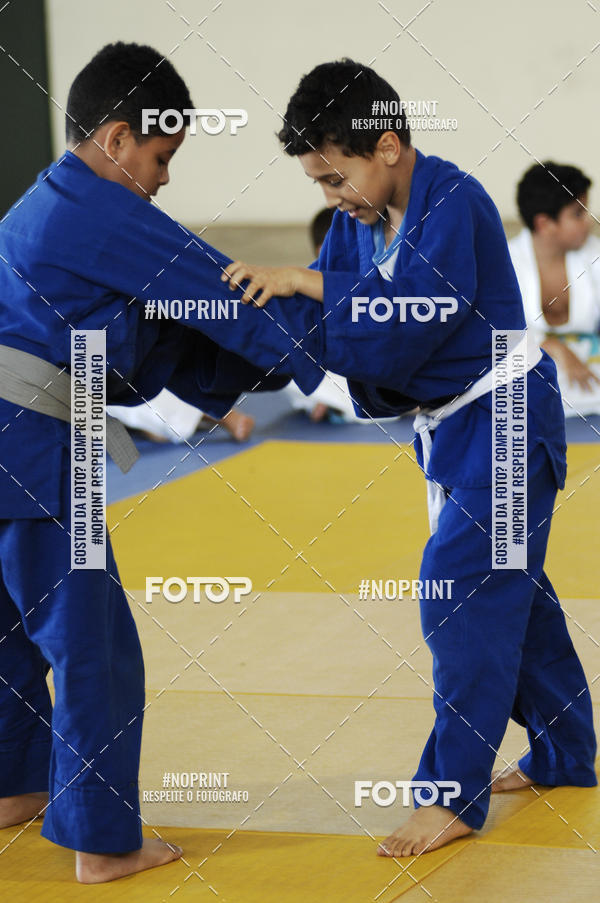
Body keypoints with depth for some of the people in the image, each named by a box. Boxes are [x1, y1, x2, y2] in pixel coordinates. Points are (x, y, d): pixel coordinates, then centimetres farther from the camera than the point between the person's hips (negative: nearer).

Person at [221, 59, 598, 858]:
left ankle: (455, 794, -1)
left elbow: (405, 326, -31)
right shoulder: (361, 218, 2)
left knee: (463, 594, -10)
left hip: (503, 425, -9)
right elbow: (332, 319, 2)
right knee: (510, 590, 18)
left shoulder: (453, 206, -24)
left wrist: (307, 284, -30)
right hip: (452, 427, 9)